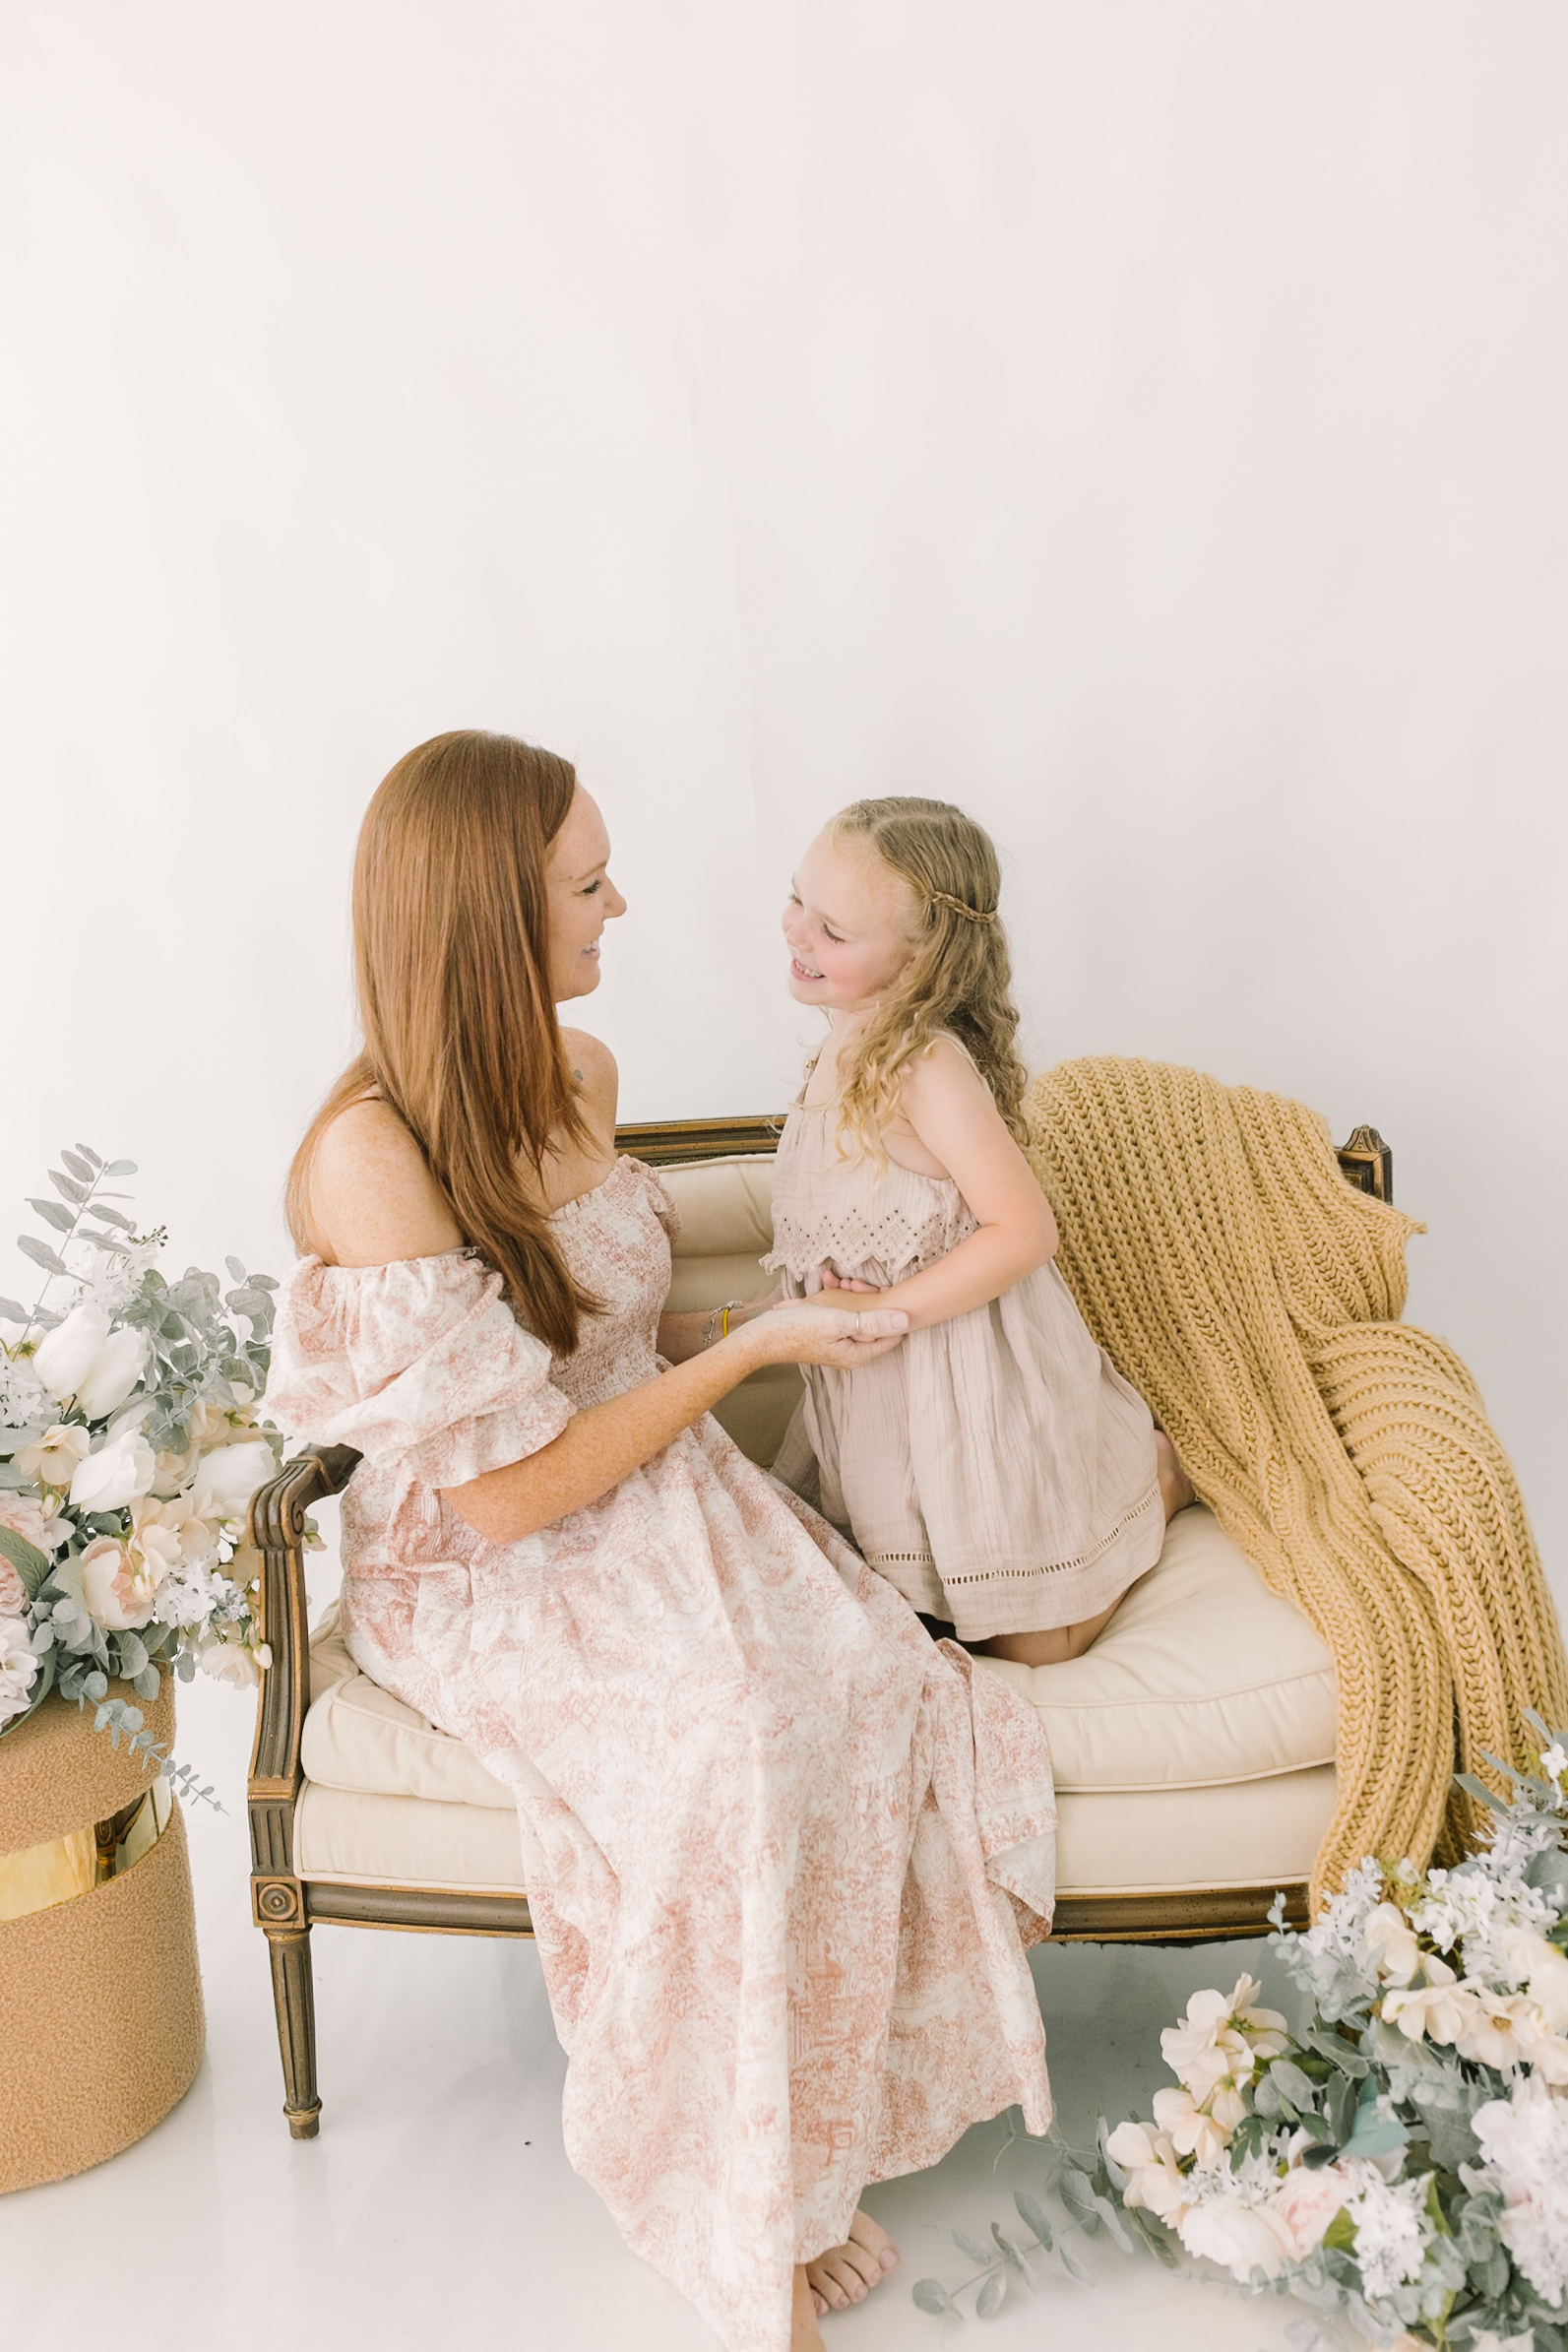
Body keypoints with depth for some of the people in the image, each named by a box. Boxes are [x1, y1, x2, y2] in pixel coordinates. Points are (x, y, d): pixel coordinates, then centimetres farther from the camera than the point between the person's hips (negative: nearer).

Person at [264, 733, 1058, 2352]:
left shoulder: (579, 1071, 3)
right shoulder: (369, 1160, -23)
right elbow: (504, 1493, -22)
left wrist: (744, 1334, 3)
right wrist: (750, 1348, -15)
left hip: (656, 1501, 7)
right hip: (483, 1581, -6)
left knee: (865, 1685, -21)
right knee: (729, 1749, -30)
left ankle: (812, 2139, -2)